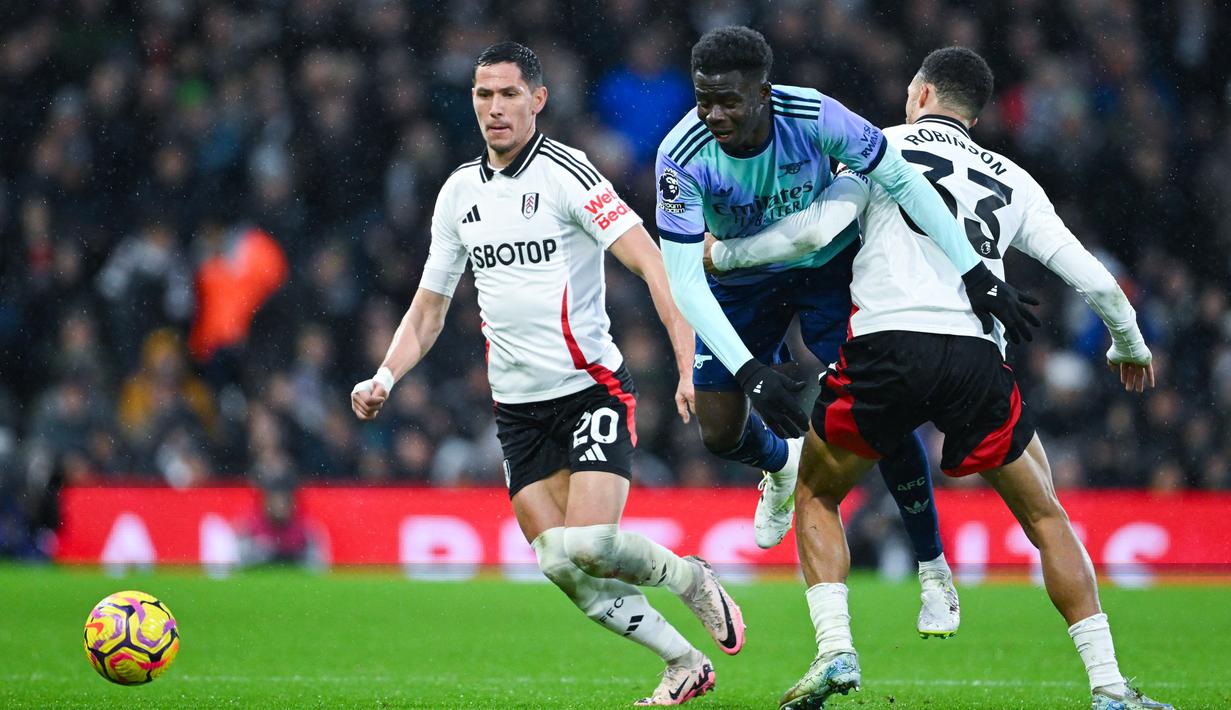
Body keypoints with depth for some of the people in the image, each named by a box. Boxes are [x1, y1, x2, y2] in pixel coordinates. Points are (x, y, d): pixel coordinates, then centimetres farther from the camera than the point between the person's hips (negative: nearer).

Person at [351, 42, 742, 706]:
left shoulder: (566, 173, -10)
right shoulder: (458, 192, 9)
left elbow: (653, 264, -17)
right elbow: (428, 307, 19)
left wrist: (690, 364, -28)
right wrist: (384, 377, 2)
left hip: (592, 389, -6)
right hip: (517, 408, 6)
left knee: (591, 546, -20)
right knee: (563, 569, -4)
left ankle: (690, 578, 11)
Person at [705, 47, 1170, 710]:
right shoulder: (1012, 180, 23)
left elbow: (818, 227, 0)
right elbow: (1093, 280, 20)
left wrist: (722, 252, 14)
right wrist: (1130, 347, 39)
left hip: (886, 345, -2)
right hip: (978, 355, 2)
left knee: (816, 495, 21)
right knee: (1045, 516, 18)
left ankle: (834, 650, 2)